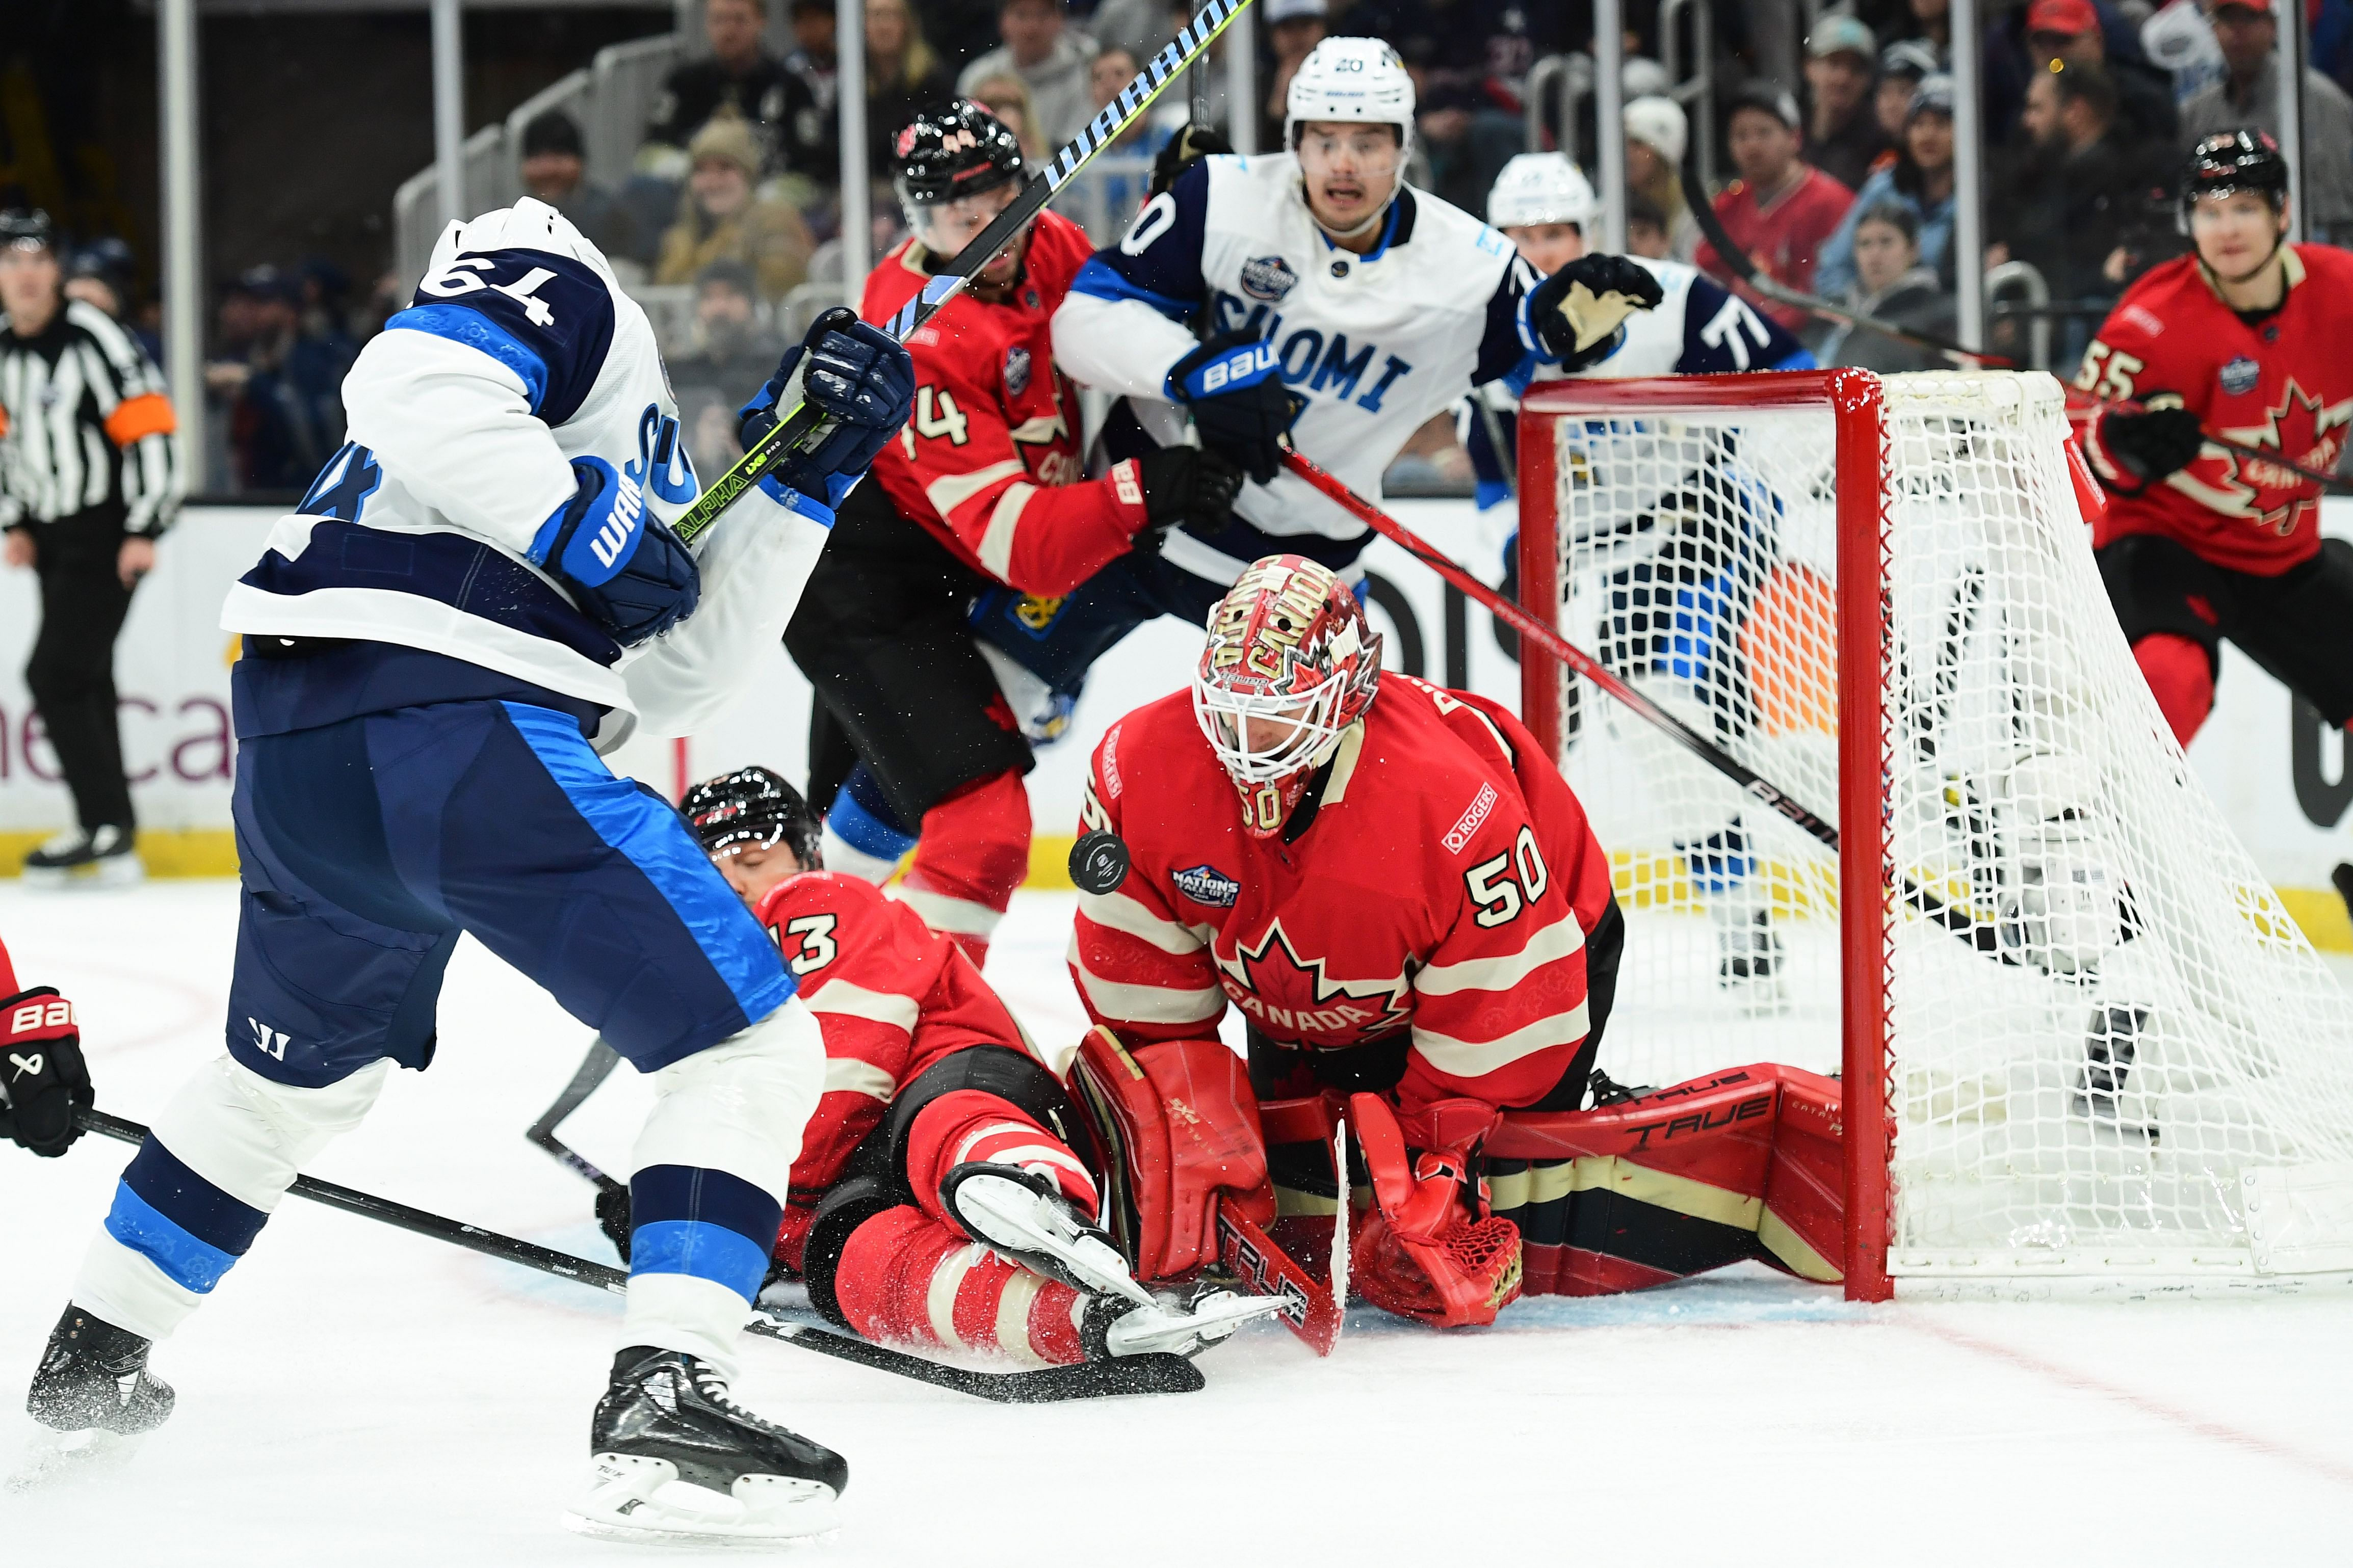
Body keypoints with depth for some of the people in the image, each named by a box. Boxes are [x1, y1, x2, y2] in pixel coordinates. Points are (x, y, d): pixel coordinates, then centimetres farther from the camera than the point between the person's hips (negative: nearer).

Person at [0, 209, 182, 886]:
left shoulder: (93, 339, -17)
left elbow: (149, 428, -19)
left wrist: (145, 531, -20)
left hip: (107, 536, -8)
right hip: (55, 537, 8)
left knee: (56, 674, -15)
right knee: (85, 681, 10)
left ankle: (106, 826, -11)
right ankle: (114, 839, 15)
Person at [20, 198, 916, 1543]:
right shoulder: (565, 296, 8)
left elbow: (677, 675, 22)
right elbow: (410, 382, -14)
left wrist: (804, 473, 21)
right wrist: (583, 526, -11)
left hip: (294, 755, 10)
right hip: (452, 727, -10)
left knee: (299, 1071, 35)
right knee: (751, 1047, -7)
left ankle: (93, 1356, 48)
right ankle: (666, 1400, -21)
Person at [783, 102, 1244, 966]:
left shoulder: (1052, 248, -7)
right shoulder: (927, 344, -30)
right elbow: (1016, 541, -34)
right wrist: (1137, 495, -45)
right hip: (857, 587, -9)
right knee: (983, 827, -20)